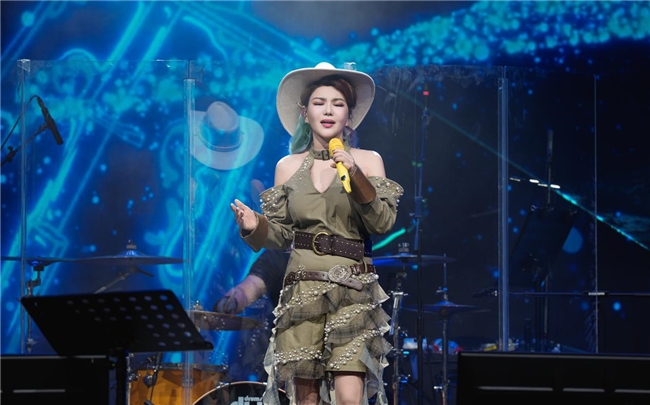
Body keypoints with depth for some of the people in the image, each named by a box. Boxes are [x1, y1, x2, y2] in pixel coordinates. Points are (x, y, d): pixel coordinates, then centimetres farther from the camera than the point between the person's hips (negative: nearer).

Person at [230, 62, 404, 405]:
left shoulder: (367, 161, 5)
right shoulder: (288, 166, 10)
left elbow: (383, 223, -5)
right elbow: (280, 235, 11)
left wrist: (356, 177, -17)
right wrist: (253, 226, -10)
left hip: (353, 292, -2)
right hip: (301, 290, 2)